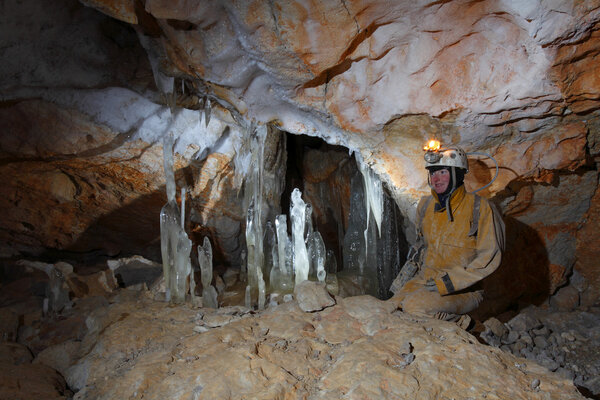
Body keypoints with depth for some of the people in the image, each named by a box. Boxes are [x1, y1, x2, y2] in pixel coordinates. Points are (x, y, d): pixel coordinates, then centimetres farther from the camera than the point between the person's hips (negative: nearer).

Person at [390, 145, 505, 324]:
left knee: (414, 305, -30)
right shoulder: (425, 205, 7)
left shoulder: (480, 208, -11)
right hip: (425, 279, 6)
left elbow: (489, 258, -14)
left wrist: (448, 282, -19)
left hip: (463, 288, -6)